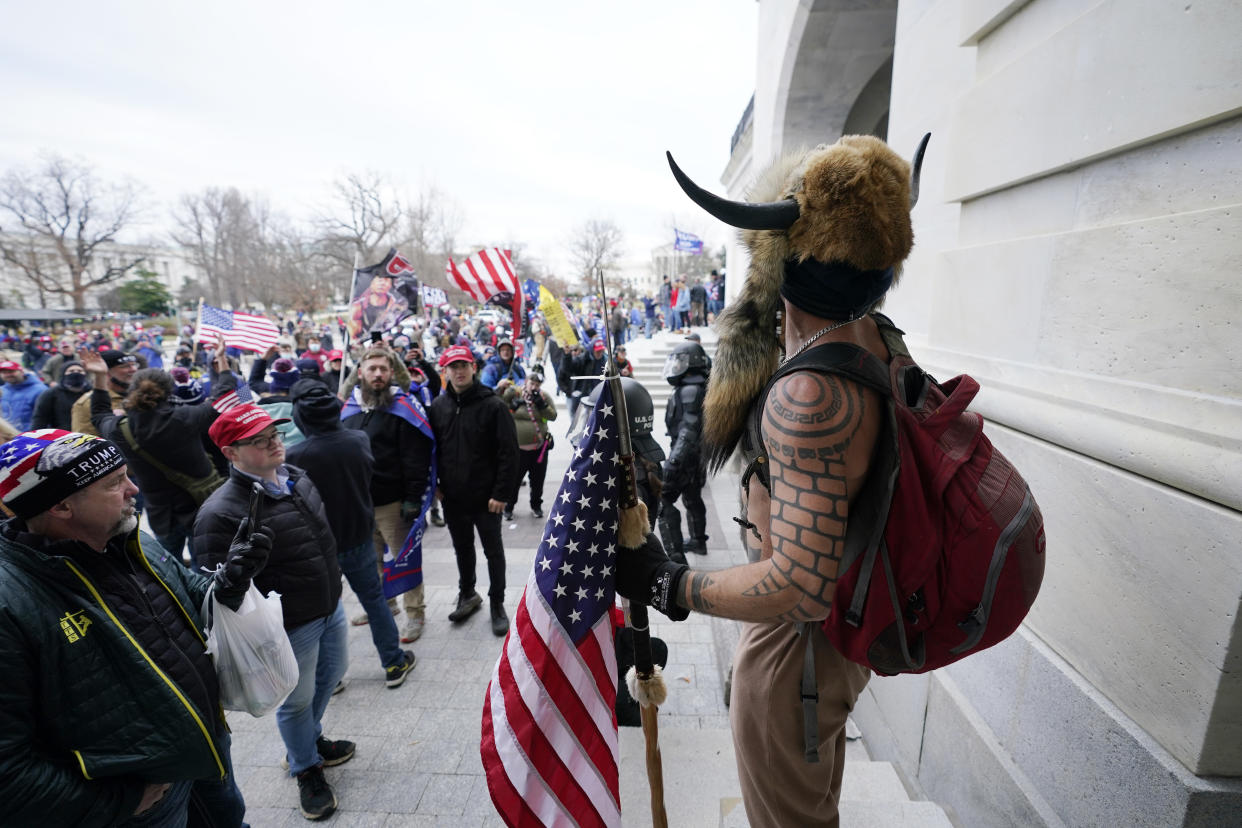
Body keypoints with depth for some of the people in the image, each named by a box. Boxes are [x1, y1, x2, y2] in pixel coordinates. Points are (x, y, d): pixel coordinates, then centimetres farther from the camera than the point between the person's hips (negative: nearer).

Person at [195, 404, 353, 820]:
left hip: (331, 607, 7)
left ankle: (311, 739, 54)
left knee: (331, 673, 26)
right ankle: (306, 769, 43)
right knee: (297, 699, 14)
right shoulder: (221, 514, -27)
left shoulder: (297, 477, -3)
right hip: (290, 627, -7)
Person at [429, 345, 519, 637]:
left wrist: (501, 493, -17)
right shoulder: (438, 406, 3)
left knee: (493, 550, 10)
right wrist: (434, 486, 2)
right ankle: (467, 595, 40)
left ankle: (497, 603, 27)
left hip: (486, 497, -4)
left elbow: (509, 452, -14)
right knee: (462, 548, 20)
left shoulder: (492, 405, -12)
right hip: (452, 496, 4)